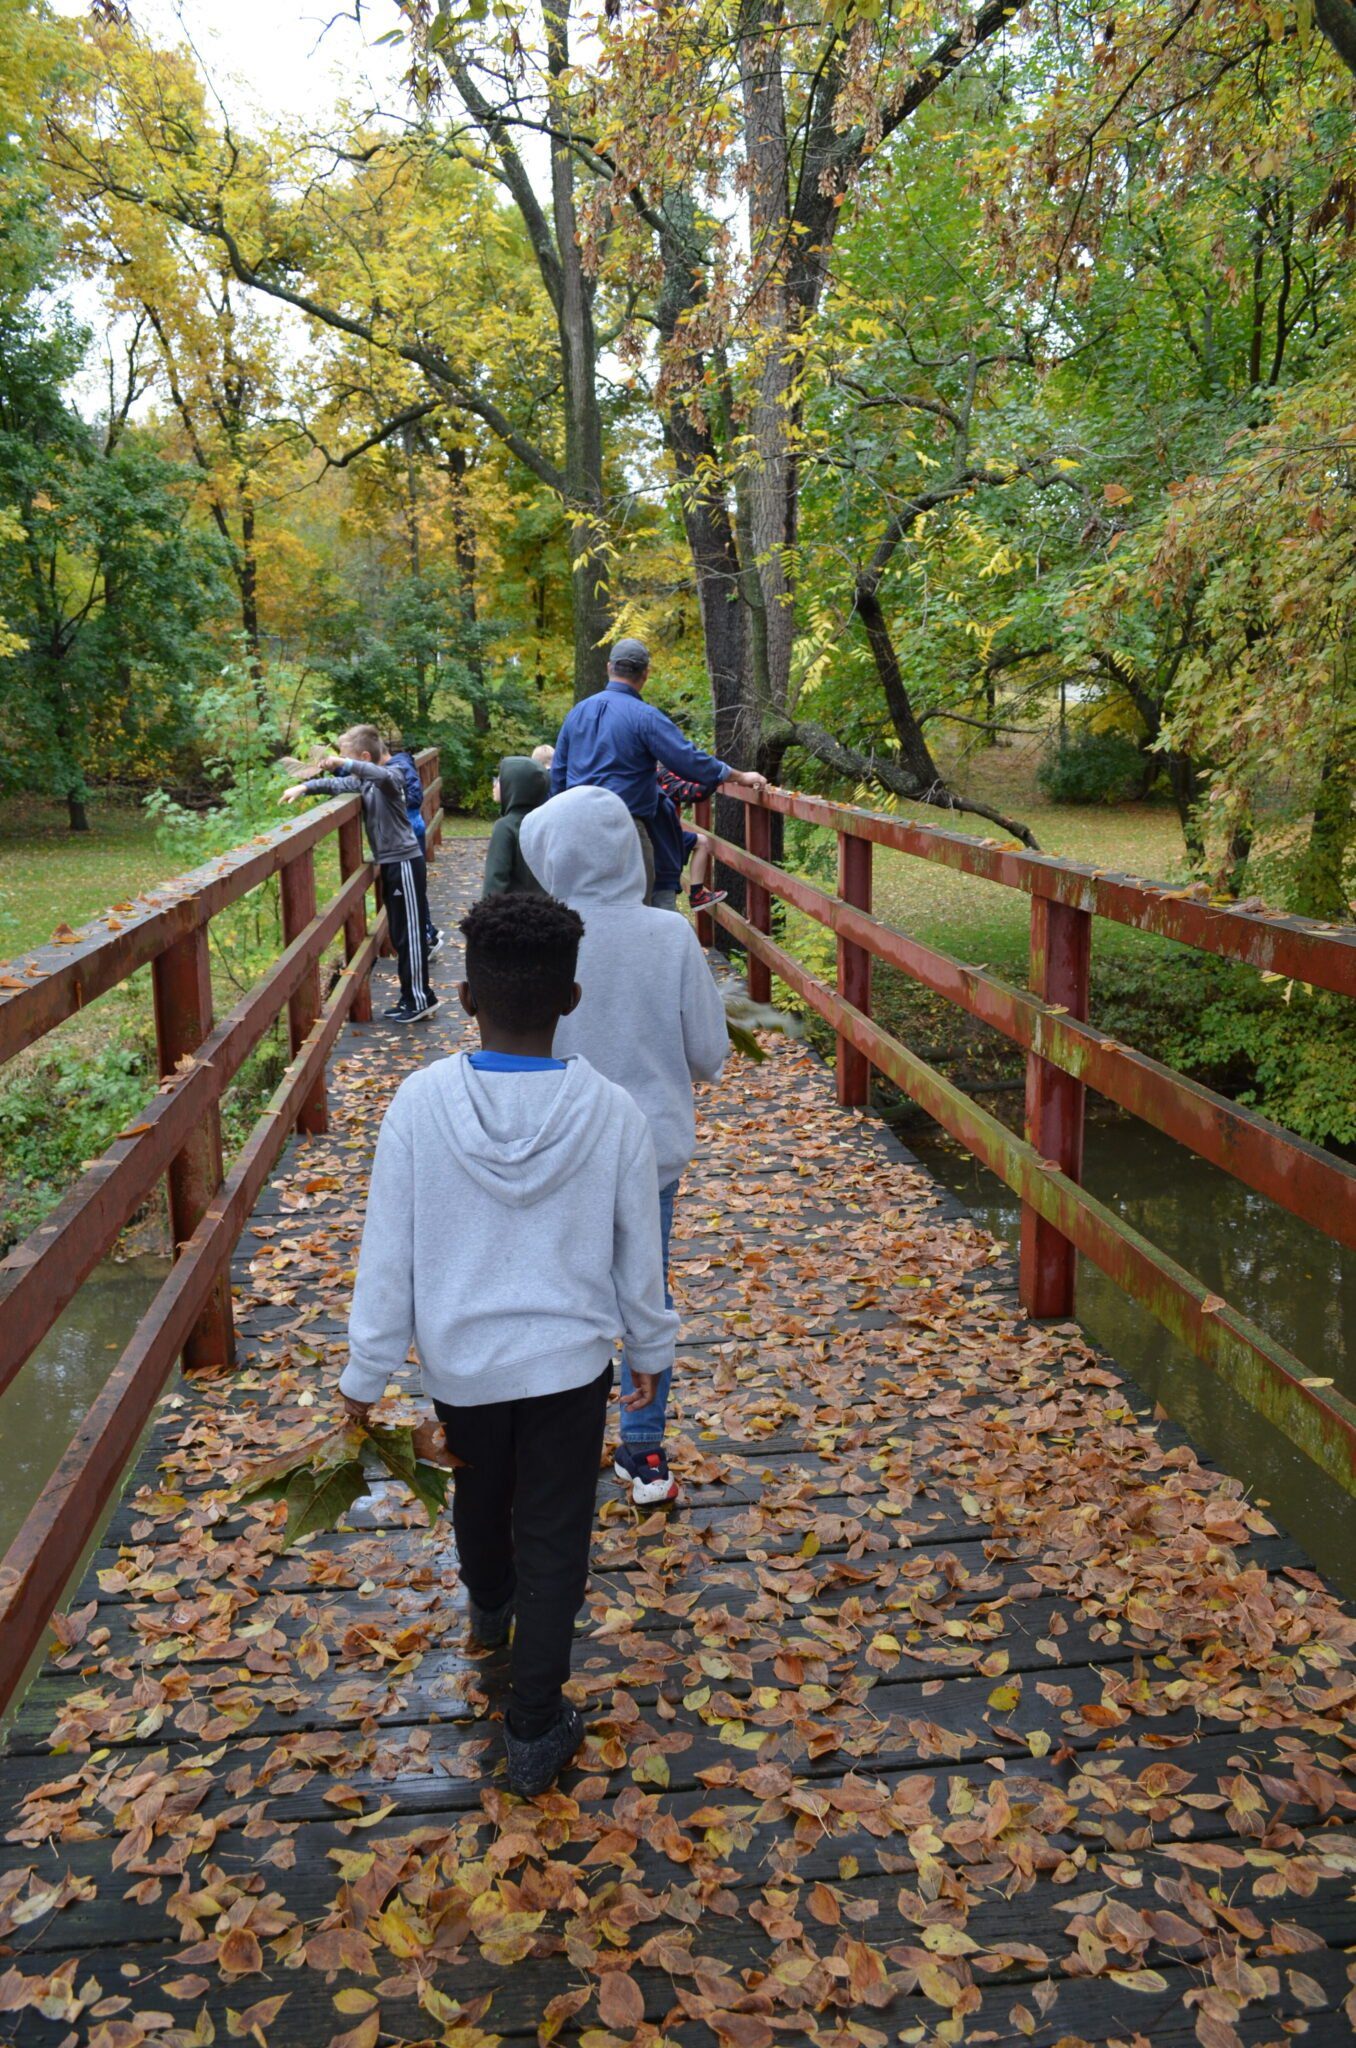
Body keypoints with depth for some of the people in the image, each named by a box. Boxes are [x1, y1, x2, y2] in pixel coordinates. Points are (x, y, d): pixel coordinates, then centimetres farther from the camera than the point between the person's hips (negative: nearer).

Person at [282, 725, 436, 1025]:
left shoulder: (391, 776, -15)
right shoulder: (362, 782, 11)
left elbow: (382, 775, -37)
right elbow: (336, 785, 15)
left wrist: (344, 764, -40)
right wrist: (304, 787, -1)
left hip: (404, 863, -9)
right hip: (389, 864, 9)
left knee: (410, 934, -5)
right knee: (399, 934, 13)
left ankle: (420, 999, 1)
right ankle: (411, 998, 20)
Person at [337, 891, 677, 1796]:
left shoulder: (423, 1102, -19)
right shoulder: (612, 1111, -17)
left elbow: (388, 1251, -12)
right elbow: (639, 1255, -5)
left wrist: (367, 1372, 1)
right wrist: (651, 1349, 12)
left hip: (460, 1358, 2)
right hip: (569, 1360, -1)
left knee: (480, 1493, 28)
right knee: (554, 1537, 14)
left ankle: (491, 1608, 57)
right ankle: (535, 1729, 22)